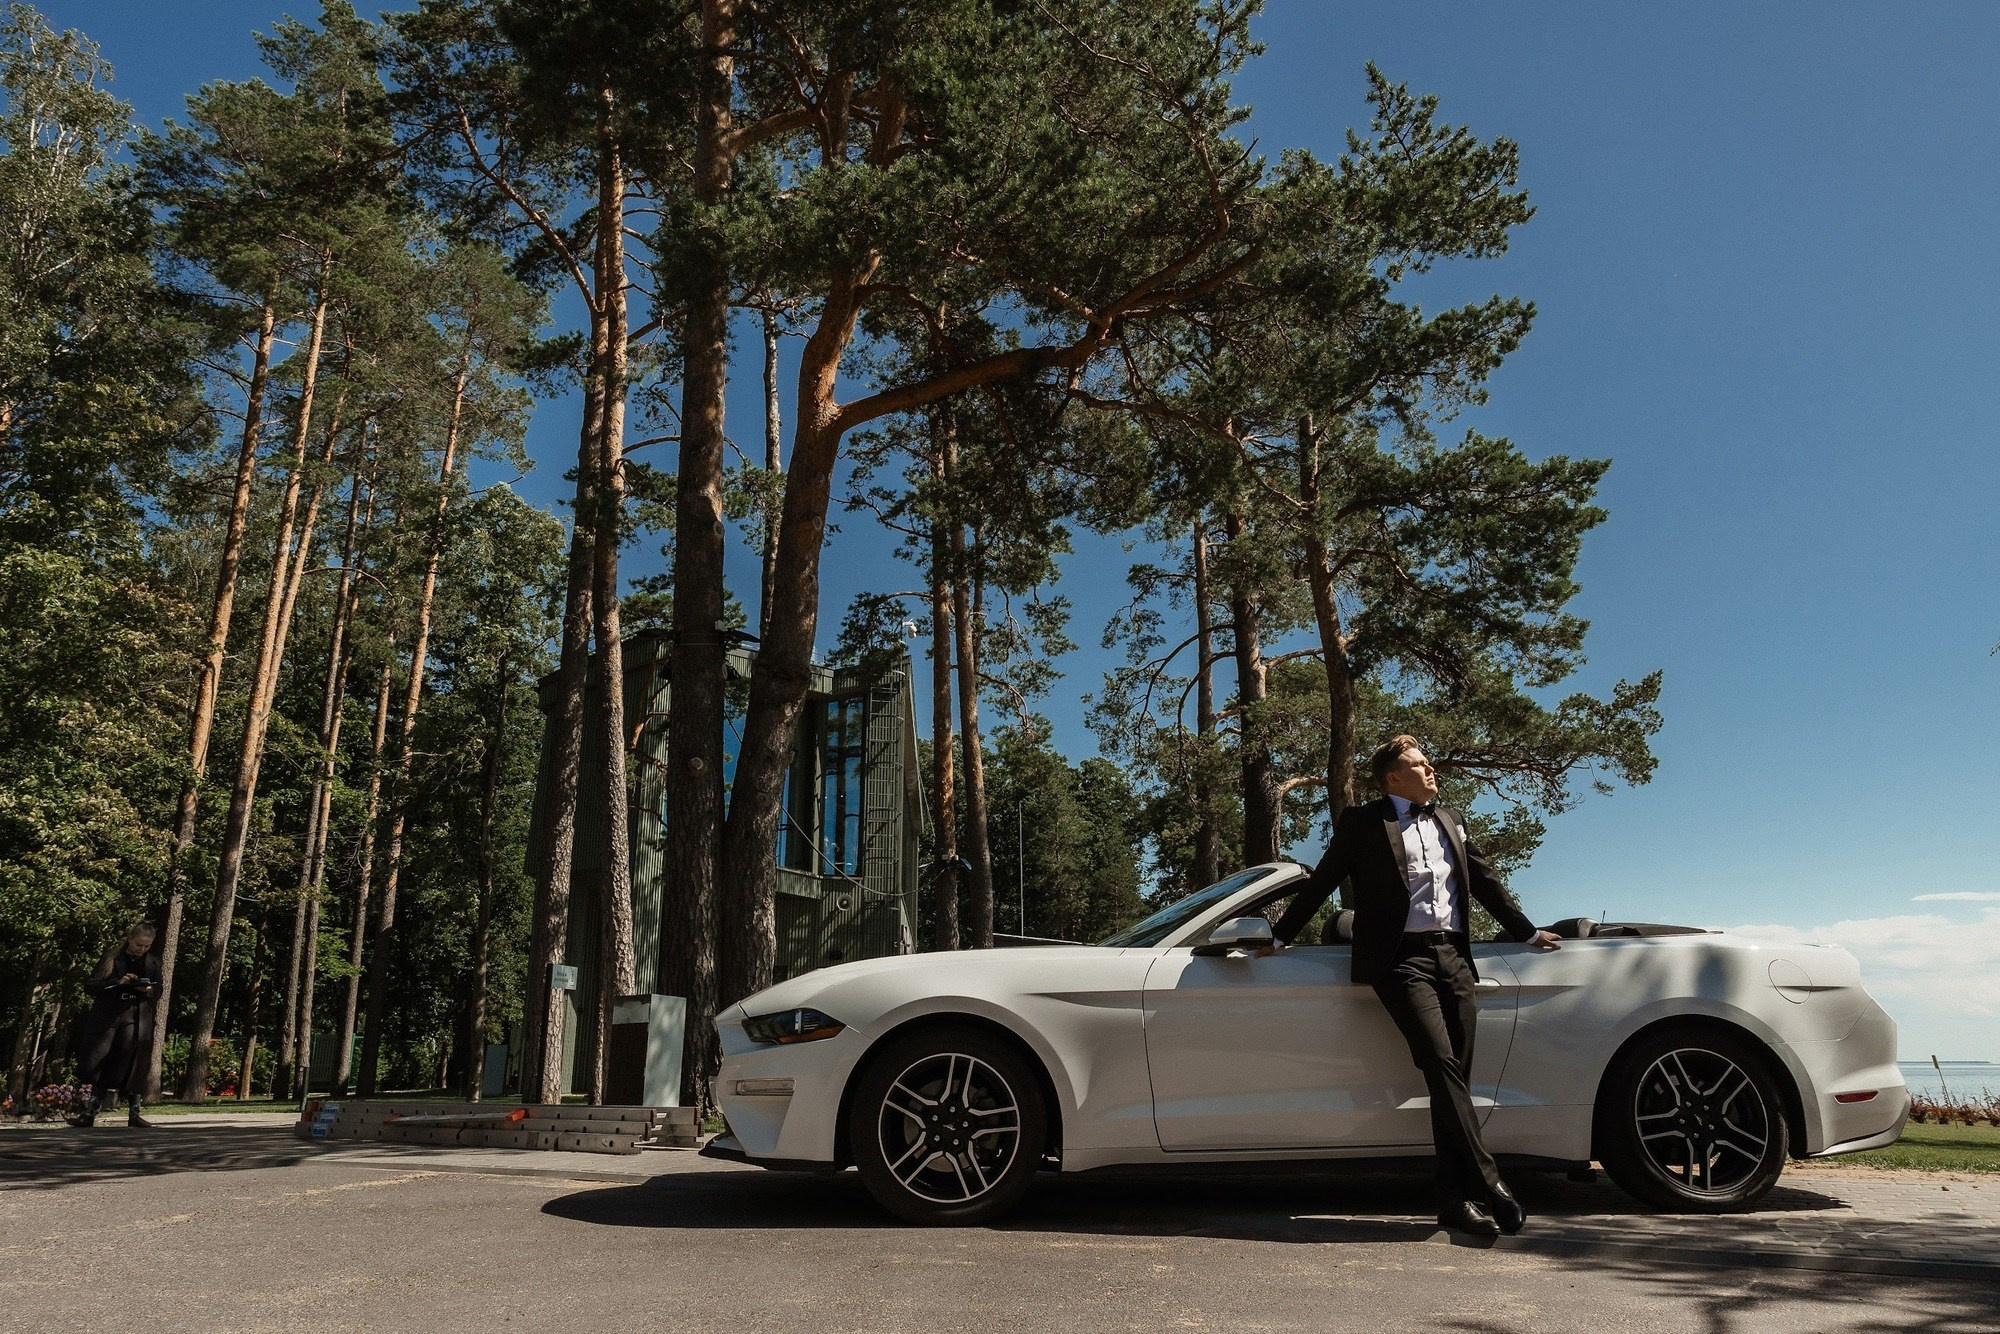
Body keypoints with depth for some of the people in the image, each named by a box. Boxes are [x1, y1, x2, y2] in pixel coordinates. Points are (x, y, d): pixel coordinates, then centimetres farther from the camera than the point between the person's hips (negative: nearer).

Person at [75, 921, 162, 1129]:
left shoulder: (153, 962, 9)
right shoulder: (112, 958, 0)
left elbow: (158, 993, 15)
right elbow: (90, 985, -3)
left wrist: (148, 991, -8)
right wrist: (117, 982, -18)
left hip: (136, 1020, 1)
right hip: (107, 1018, -1)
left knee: (132, 1068, -3)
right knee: (97, 1065, 0)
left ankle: (134, 1115, 1)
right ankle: (90, 1114, 10)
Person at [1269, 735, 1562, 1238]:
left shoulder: (1450, 821, 23)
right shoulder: (1361, 823, 6)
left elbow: (1485, 881, 31)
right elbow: (1321, 883, 9)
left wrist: (1527, 931, 34)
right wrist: (1279, 936, 10)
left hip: (1453, 956, 5)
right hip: (1403, 959, -5)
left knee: (1454, 1076, 0)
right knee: (1440, 1064, -19)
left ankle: (1456, 1200, 4)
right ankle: (1488, 1184, -18)